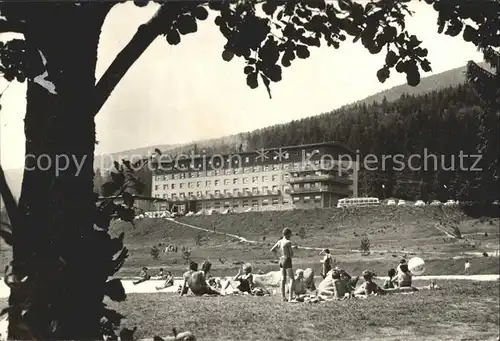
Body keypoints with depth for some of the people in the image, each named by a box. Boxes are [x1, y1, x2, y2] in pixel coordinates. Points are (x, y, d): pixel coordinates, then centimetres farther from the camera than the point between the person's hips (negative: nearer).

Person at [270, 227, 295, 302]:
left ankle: (283, 297, 11)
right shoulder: (288, 242, -14)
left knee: (283, 280, 10)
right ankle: (290, 297, -11)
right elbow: (291, 254, -13)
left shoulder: (279, 242, 6)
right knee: (291, 279, -3)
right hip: (287, 261, -7)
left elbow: (272, 250, 8)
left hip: (281, 260, 7)